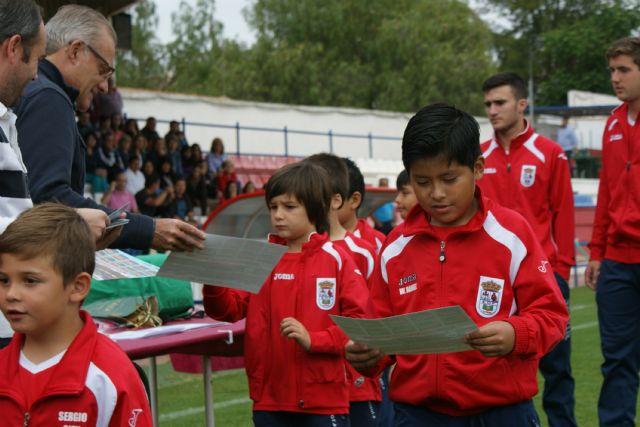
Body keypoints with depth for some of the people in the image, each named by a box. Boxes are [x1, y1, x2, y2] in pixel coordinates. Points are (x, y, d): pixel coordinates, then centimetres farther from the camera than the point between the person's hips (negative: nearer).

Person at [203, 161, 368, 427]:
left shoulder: (336, 260, -2)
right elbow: (230, 310, 0)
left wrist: (313, 340, -18)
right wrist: (214, 281, -19)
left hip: (324, 402, -3)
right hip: (270, 400, 3)